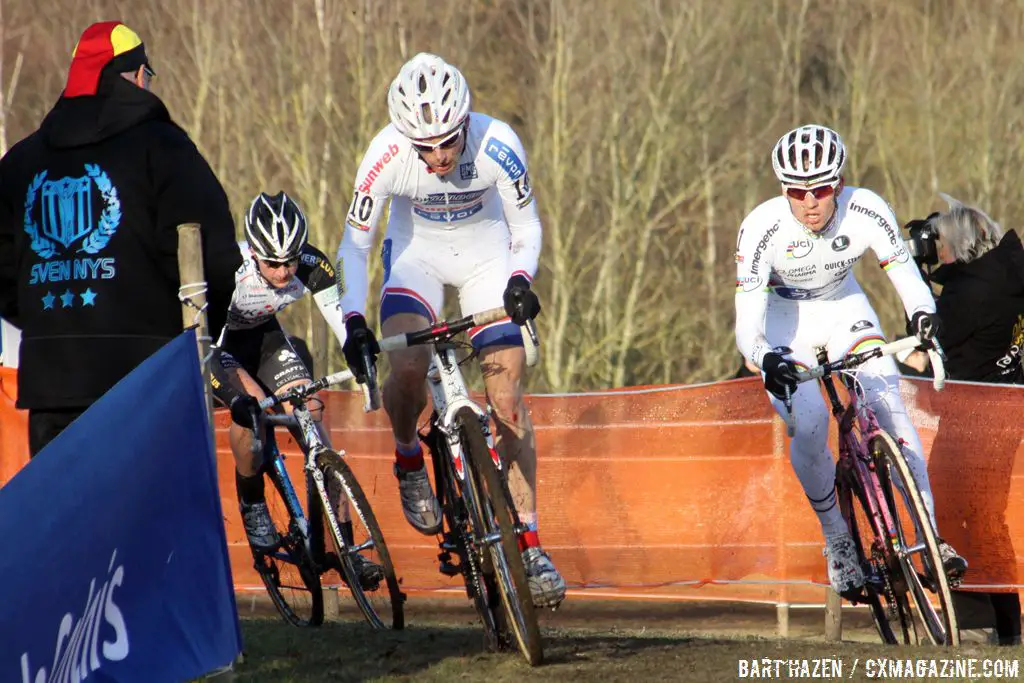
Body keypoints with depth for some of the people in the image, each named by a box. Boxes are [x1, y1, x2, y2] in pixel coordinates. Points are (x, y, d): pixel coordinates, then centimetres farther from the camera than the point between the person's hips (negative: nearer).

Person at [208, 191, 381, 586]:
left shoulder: (311, 265, -26)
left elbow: (341, 321, -25)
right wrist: (235, 393, -52)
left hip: (263, 335, 4)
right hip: (214, 340, -4)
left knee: (311, 415, -15)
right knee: (253, 405, -32)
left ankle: (343, 544, -15)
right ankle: (252, 505, -6)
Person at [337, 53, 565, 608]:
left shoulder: (497, 145, -29)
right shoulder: (386, 156, -29)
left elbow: (526, 226, -13)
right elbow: (355, 244, -17)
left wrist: (520, 279, -32)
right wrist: (354, 321, -29)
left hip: (486, 255, 0)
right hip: (417, 252, 0)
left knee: (507, 396, -9)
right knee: (406, 369, -25)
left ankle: (529, 544, -3)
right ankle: (409, 462, 7)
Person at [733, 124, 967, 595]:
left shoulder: (866, 211, -25)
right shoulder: (762, 228, -31)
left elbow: (906, 276, -21)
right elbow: (746, 324, -33)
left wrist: (923, 315, -43)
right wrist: (767, 361, -53)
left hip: (844, 309, 2)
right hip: (783, 322, -2)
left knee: (886, 403, -19)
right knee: (809, 426, -22)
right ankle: (837, 540, -1)